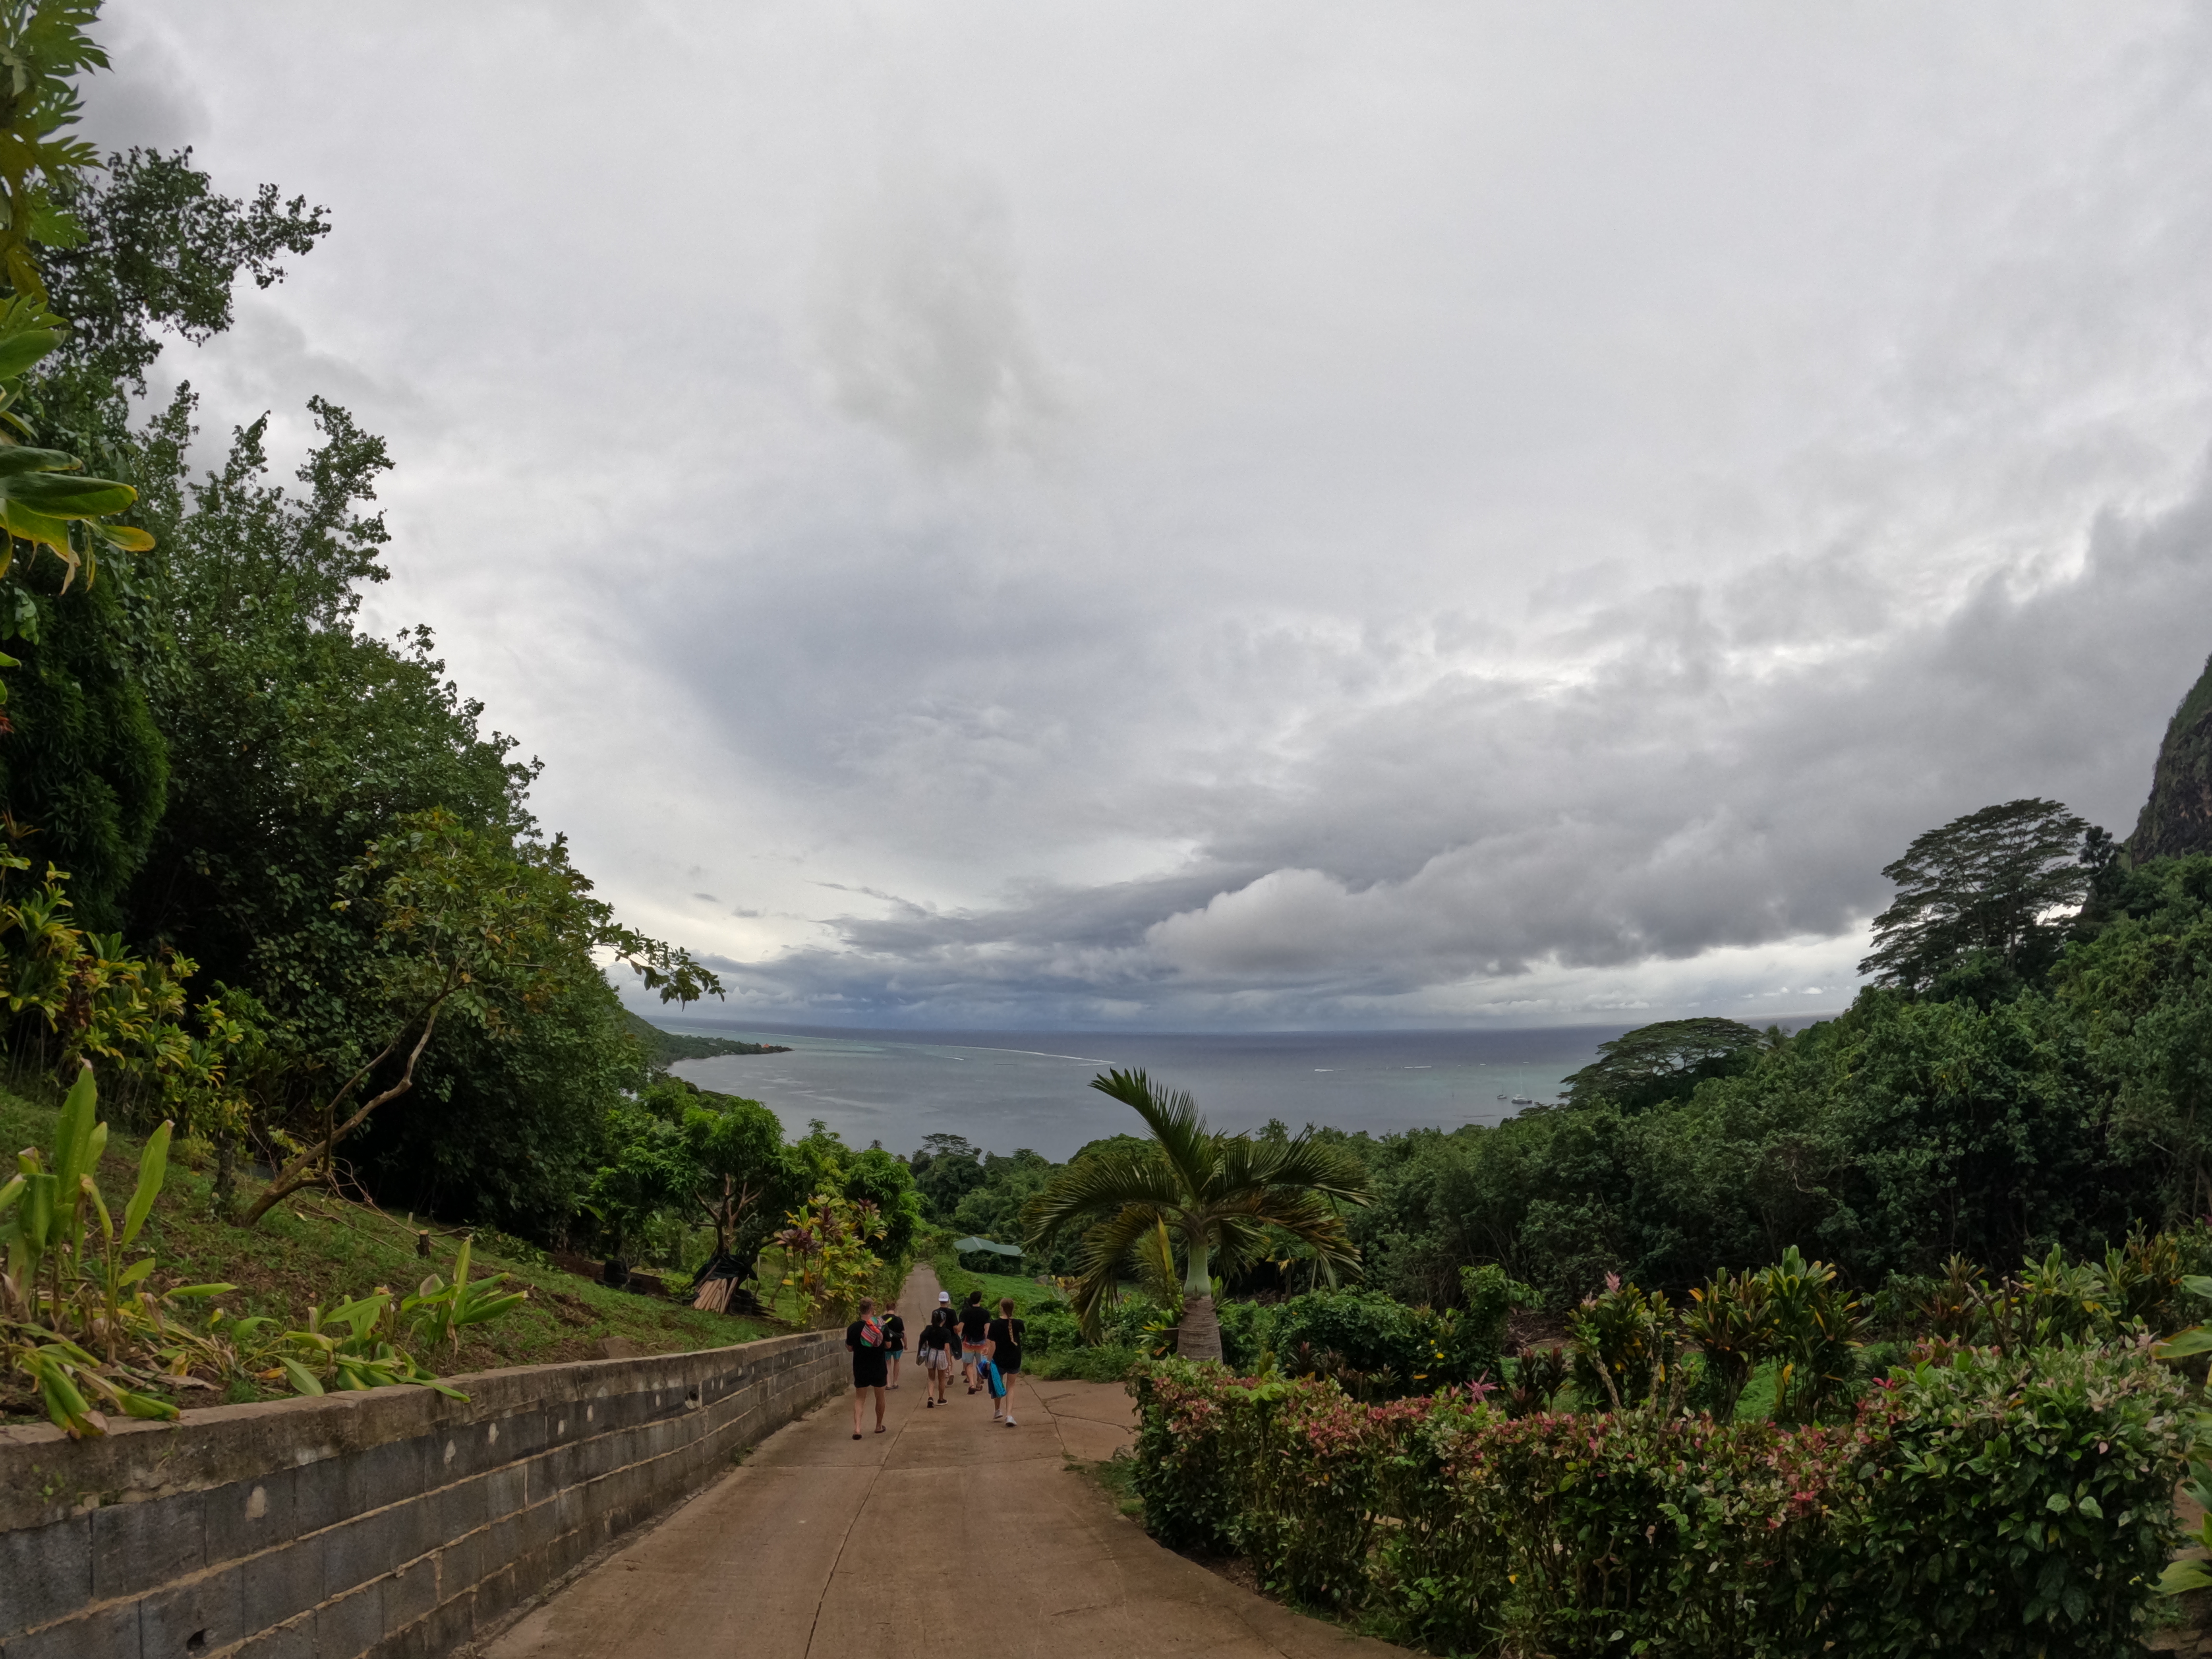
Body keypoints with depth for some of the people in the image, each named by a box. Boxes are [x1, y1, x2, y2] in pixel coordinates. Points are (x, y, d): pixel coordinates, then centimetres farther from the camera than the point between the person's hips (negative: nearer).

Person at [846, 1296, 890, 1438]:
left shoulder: (853, 1328, -10)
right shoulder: (881, 1326, -11)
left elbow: (849, 1347, 0)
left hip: (860, 1369, 0)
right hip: (878, 1368, 0)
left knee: (859, 1398, 8)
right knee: (880, 1397, 18)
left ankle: (857, 1428, -10)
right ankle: (879, 1426, 31)